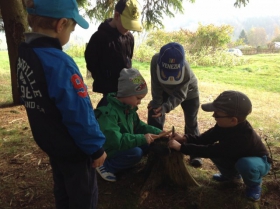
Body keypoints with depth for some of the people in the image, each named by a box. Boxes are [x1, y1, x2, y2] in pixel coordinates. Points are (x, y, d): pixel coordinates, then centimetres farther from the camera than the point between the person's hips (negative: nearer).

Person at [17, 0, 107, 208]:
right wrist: (96, 148, -14)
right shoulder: (59, 63, -32)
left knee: (63, 191, 27)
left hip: (49, 142, 8)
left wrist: (49, 135, 17)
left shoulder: (23, 54, -4)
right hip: (73, 148, -8)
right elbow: (80, 115, -29)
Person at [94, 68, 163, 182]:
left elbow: (139, 126, 9)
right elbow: (115, 140, -38)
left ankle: (117, 161, 6)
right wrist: (142, 138, -35)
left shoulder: (129, 108, 0)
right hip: (106, 151, -9)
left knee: (149, 143, -4)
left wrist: (159, 132, -5)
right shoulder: (109, 113, -29)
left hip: (123, 146, 9)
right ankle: (107, 166, -7)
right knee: (136, 153, -30)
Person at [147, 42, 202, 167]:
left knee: (191, 122, 0)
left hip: (188, 91, -2)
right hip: (166, 90, 3)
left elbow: (179, 95, -36)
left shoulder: (186, 70, -44)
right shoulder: (156, 60, -37)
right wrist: (156, 104, -22)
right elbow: (156, 87, -23)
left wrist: (165, 107, -48)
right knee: (154, 115, -5)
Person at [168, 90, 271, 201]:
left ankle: (254, 184, -2)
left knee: (246, 165, -39)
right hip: (237, 157, 7)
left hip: (258, 161, -6)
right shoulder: (225, 124, -19)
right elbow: (207, 138, -12)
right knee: (214, 152, -14)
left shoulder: (243, 137, -42)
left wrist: (181, 147, -41)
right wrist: (185, 139, -29)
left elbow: (210, 150, -43)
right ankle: (232, 174, 16)